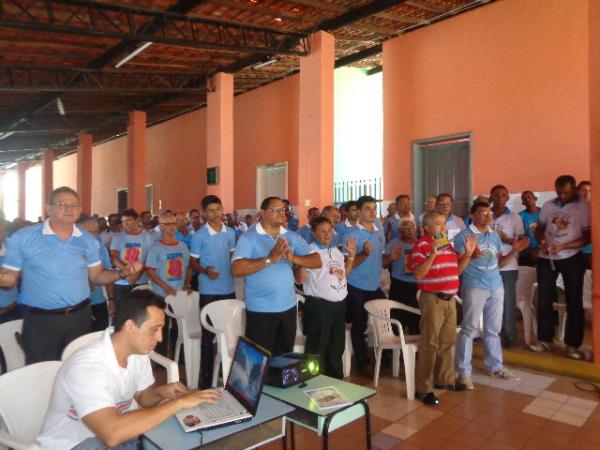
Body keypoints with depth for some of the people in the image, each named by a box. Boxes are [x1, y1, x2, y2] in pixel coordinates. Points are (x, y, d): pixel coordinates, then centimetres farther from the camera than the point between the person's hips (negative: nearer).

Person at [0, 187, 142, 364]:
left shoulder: (87, 240, 4)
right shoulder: (23, 237, -7)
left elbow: (95, 276, 9)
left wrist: (121, 273, -8)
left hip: (80, 316, 4)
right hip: (40, 320, -3)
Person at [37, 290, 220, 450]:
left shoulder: (138, 352, -8)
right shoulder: (86, 367, -31)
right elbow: (112, 434, -42)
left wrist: (161, 392, -16)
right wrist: (178, 402, -38)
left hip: (110, 428, 7)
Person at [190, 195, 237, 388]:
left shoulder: (231, 233, 4)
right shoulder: (198, 236, -8)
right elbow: (193, 262, -5)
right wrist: (205, 270, -24)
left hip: (229, 289, 4)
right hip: (209, 291, -4)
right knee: (208, 334, 4)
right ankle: (206, 376, 15)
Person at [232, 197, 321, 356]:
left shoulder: (292, 237, 4)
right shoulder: (249, 237, -10)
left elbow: (317, 261, -1)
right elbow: (236, 269, -22)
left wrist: (293, 258, -19)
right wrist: (270, 259, -29)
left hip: (288, 306, 5)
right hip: (260, 309, -4)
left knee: (285, 356, 19)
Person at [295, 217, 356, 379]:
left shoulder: (336, 250, 11)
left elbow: (344, 274, 19)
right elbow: (301, 279, -18)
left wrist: (351, 255, 13)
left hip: (339, 304, 8)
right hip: (319, 305, -8)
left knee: (337, 346, 20)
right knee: (317, 347, 6)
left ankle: (336, 379, 38)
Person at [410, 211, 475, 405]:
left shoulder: (447, 244, 14)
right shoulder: (421, 245, -12)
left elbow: (456, 270, 19)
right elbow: (418, 274, -22)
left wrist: (468, 253, 6)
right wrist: (433, 252, -29)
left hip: (450, 299, 8)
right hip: (432, 300, -8)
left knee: (447, 342, 18)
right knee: (429, 344, -3)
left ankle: (444, 379, 34)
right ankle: (423, 388, 7)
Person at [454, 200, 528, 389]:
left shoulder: (495, 236, 13)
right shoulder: (464, 236, -8)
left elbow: (499, 262, 16)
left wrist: (514, 251, 3)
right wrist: (469, 256, -30)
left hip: (496, 287, 7)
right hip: (474, 287, -6)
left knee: (493, 329, 16)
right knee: (469, 329, -1)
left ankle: (495, 366, 30)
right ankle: (463, 371, 7)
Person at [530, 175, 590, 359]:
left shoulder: (584, 207, -6)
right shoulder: (548, 205, 6)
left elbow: (587, 237, -10)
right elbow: (539, 228, 11)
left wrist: (563, 246, -22)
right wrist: (541, 241, -11)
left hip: (571, 258, -3)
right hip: (546, 258, 4)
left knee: (574, 302, 4)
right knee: (544, 300, 7)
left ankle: (573, 345, 14)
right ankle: (544, 339, 19)